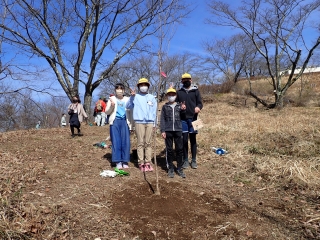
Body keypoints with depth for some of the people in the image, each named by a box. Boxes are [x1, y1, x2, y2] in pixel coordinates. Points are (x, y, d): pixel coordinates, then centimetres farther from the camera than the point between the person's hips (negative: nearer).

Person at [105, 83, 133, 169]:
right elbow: (107, 112, 10)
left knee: (125, 142, -4)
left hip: (125, 121, 0)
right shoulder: (112, 99, 11)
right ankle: (118, 162, 4)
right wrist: (111, 106, -9)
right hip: (115, 121, 0)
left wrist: (130, 123, 2)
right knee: (116, 141, -2)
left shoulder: (127, 100, 13)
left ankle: (125, 161, 5)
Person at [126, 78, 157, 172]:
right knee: (140, 143, -2)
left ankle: (148, 162, 6)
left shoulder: (152, 97, 15)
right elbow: (128, 106, -4)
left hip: (150, 122, 2)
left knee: (148, 143, 3)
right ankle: (141, 163, 1)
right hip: (139, 122, -2)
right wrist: (132, 96, -17)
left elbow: (154, 111, 14)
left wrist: (154, 123, 8)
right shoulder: (135, 96, 8)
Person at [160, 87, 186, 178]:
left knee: (179, 149, 2)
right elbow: (162, 119, 5)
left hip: (178, 130, 1)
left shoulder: (179, 106, 10)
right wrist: (162, 131, -4)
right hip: (168, 130, -1)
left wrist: (183, 110, -13)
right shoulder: (165, 107, 8)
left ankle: (180, 169, 12)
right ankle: (170, 169, 14)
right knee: (169, 150, 4)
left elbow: (182, 116, 6)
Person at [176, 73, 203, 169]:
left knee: (193, 139, 5)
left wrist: (198, 107, -19)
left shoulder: (195, 91, 7)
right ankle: (185, 160, 13)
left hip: (193, 119, 0)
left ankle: (194, 160, 14)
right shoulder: (179, 92, 10)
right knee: (184, 140, 3)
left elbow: (200, 102, 4)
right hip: (183, 119, 1)